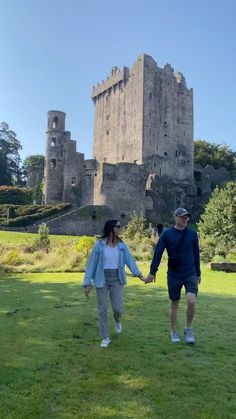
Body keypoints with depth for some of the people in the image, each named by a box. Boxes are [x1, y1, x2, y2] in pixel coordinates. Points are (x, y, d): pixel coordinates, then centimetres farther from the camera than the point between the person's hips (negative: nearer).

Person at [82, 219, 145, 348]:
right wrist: (87, 283, -7)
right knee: (102, 310, 4)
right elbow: (92, 263, -6)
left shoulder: (121, 245, 1)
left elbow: (129, 260, -4)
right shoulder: (99, 244, -8)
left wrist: (139, 275, -15)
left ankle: (117, 320, 37)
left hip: (116, 279, 2)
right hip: (102, 279, -2)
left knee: (118, 308, 0)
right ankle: (105, 337, 21)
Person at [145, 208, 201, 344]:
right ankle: (174, 332, 27)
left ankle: (188, 328, 8)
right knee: (174, 304, 8)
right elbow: (158, 253, -5)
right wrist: (152, 272, -8)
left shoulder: (192, 234, 2)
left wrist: (198, 274, 14)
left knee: (191, 301, -16)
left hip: (190, 274, 1)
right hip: (174, 275, -1)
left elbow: (196, 254, 10)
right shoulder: (167, 234, -4)